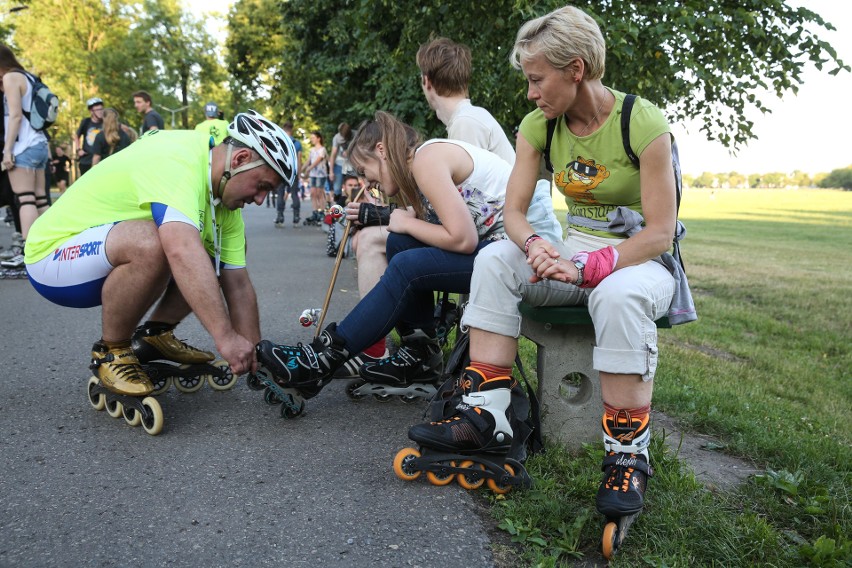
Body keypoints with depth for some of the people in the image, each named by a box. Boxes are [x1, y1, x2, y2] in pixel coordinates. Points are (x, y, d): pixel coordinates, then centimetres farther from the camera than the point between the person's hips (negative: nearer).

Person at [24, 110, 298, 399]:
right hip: (52, 256, -8)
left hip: (108, 255, 8)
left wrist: (254, 357, -5)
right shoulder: (178, 159, -28)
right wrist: (225, 337, -45)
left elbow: (238, 284, -2)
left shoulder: (223, 191, -1)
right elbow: (182, 251, -44)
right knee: (151, 244, -36)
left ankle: (155, 333, 10)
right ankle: (110, 351, -13)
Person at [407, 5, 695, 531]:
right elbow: (514, 209, -3)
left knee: (619, 293, -39)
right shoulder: (540, 125, 0)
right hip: (577, 252, 5)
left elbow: (659, 234, -18)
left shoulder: (644, 124, -16)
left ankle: (628, 454, -25)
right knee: (495, 259, -21)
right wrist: (533, 245, -27)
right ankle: (485, 414, -24)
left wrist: (586, 267, -31)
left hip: (642, 260, -5)